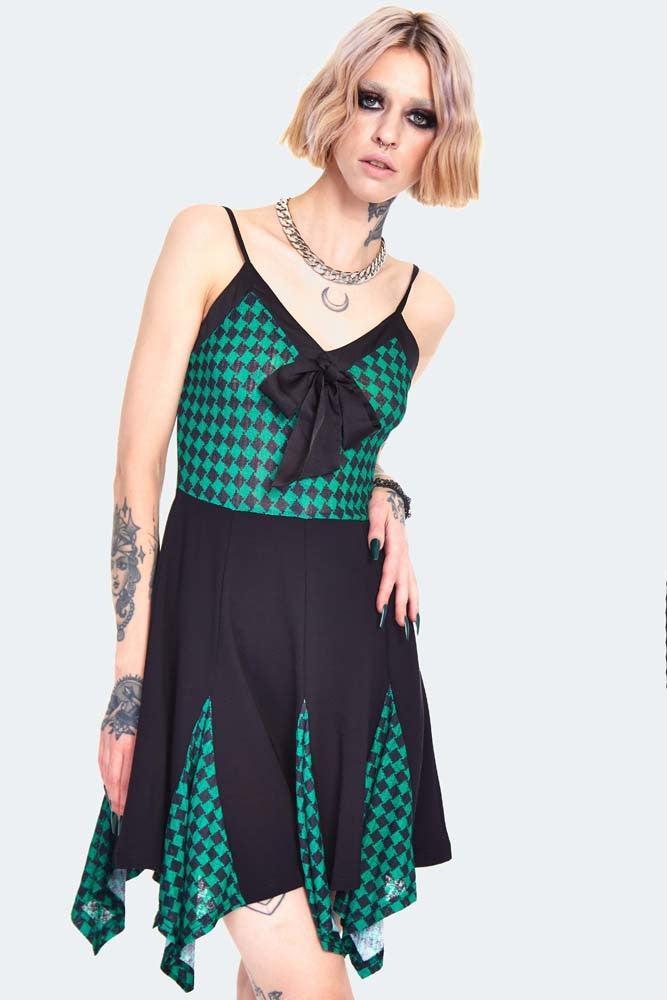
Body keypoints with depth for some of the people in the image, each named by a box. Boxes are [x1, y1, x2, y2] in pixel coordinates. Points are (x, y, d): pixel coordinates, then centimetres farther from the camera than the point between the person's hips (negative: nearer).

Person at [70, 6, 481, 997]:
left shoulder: (426, 303, 9)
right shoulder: (212, 240, -2)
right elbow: (139, 463, -4)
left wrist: (384, 497, 1)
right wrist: (130, 677, -9)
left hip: (352, 638, 4)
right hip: (217, 627, -4)